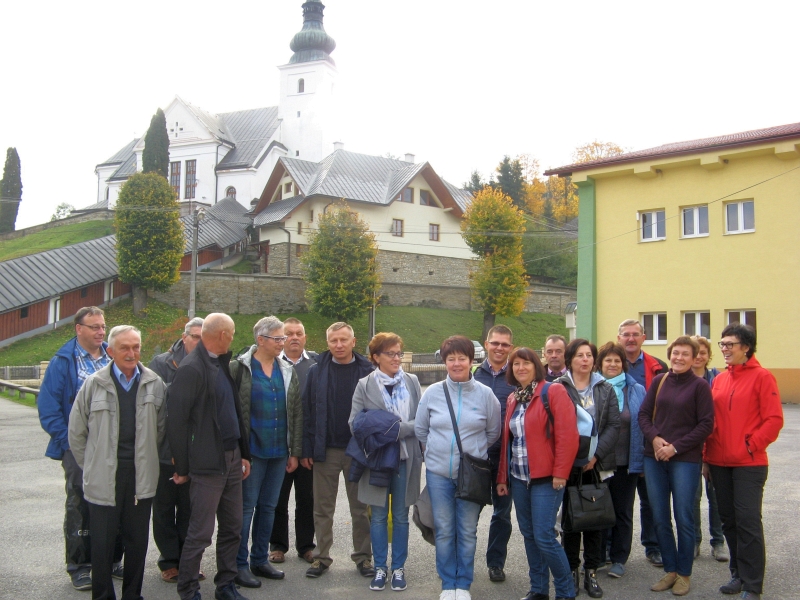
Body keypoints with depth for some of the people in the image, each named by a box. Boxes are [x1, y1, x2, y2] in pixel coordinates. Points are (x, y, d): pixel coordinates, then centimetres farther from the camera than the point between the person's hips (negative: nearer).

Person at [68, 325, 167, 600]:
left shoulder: (155, 384, 2)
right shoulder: (94, 384, -2)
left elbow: (161, 429, 12)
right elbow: (76, 432, 5)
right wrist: (91, 465, 8)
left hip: (141, 477, 2)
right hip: (103, 479, -1)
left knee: (137, 541, 10)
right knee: (102, 542, 5)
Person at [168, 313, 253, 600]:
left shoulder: (222, 364, 11)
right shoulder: (191, 369, -15)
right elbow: (176, 420, -15)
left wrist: (243, 453, 14)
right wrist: (182, 467, -11)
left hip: (232, 458, 8)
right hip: (208, 463, -8)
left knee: (232, 528, 15)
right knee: (201, 532, 1)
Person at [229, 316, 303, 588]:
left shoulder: (287, 371, 8)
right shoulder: (240, 368, -7)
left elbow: (296, 413, 9)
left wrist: (294, 452, 6)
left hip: (279, 451, 5)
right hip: (251, 451, -5)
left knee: (268, 506, 13)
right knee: (246, 507, 1)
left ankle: (260, 560, 25)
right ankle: (239, 565, 12)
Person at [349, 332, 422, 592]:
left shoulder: (412, 382, 3)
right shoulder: (364, 385, 0)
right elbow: (355, 422, -4)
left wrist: (400, 429, -9)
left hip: (406, 458, 1)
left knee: (401, 515, 9)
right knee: (378, 516, 8)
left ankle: (398, 568, 22)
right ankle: (380, 568, 21)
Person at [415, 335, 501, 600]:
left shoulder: (485, 394, -4)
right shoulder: (432, 393, -1)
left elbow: (493, 432, 6)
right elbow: (420, 429, 10)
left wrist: (476, 453, 8)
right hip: (438, 472, 1)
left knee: (468, 531, 8)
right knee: (444, 530, 8)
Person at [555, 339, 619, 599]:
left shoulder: (605, 389, 7)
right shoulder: (558, 388, -2)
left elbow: (614, 426, 0)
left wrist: (596, 454, -10)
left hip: (597, 464, 2)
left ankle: (591, 572, 17)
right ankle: (572, 570, 16)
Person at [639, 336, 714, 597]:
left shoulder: (700, 386, -4)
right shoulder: (659, 381, 6)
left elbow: (706, 424, -7)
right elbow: (644, 414, 8)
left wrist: (676, 446, -12)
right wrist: (654, 438, -10)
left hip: (685, 460, -4)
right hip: (654, 458, 4)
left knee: (683, 518, 3)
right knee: (660, 518, 9)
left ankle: (684, 573, 19)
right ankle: (670, 570, 23)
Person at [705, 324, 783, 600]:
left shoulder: (762, 377, -5)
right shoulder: (719, 380, 11)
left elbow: (774, 419, -9)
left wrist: (751, 446, -13)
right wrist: (707, 455, 10)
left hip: (749, 464, -6)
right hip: (720, 462, 6)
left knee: (748, 521, -5)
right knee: (729, 520, 12)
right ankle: (739, 574, 25)